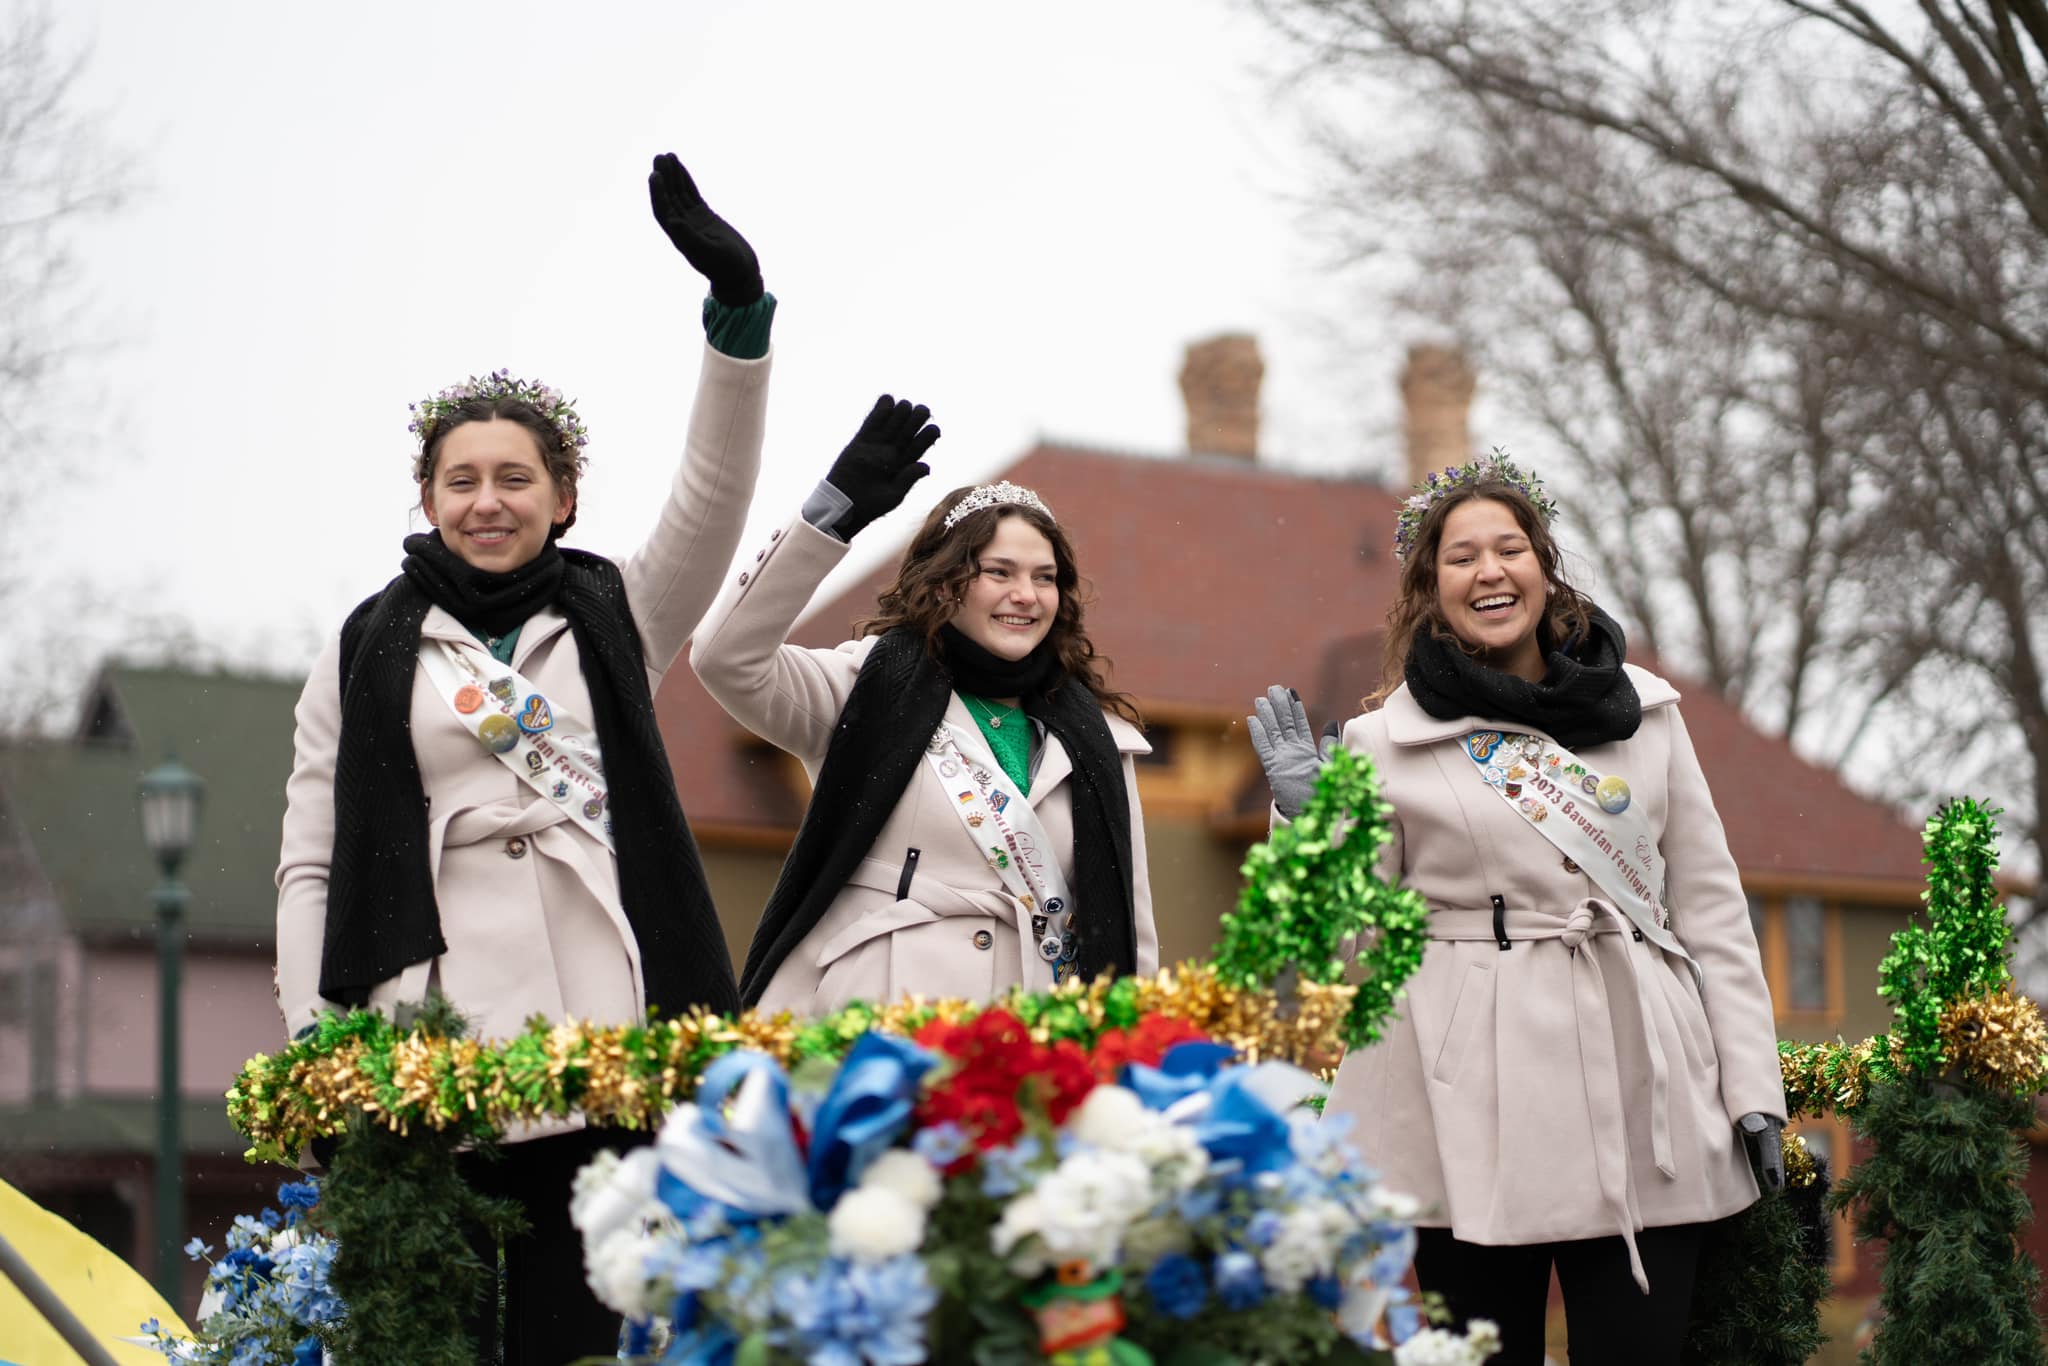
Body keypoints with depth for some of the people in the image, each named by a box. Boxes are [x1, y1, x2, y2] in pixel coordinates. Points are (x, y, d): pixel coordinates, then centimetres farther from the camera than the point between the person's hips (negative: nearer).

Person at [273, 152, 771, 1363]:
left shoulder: (612, 618, 18)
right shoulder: (369, 655, 14)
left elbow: (713, 500, 2)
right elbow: (311, 868, 11)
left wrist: (740, 308, -11)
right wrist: (310, 1052, -1)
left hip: (610, 1027, 1)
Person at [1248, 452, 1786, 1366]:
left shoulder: (1643, 709, 10)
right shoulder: (1390, 740, 4)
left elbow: (1709, 902, 11)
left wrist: (1752, 1084, 6)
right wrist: (1312, 821, -9)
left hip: (1643, 1093, 2)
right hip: (1477, 1110, -2)